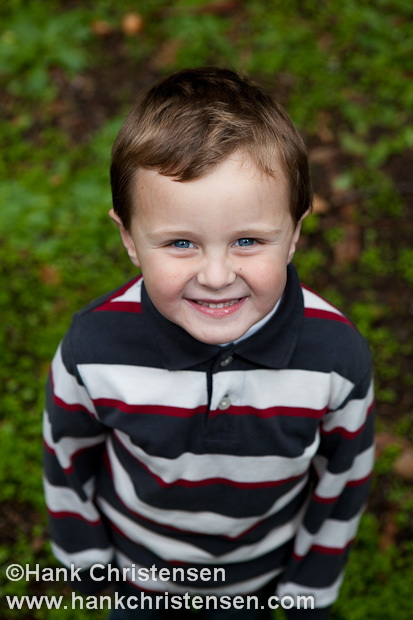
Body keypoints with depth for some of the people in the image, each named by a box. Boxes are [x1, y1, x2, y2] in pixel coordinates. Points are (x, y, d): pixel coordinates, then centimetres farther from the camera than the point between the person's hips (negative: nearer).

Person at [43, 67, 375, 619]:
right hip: (136, 564, 0)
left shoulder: (339, 357, -32)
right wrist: (88, 567, 1)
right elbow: (66, 459, -12)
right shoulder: (93, 350, -33)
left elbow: (345, 476, -12)